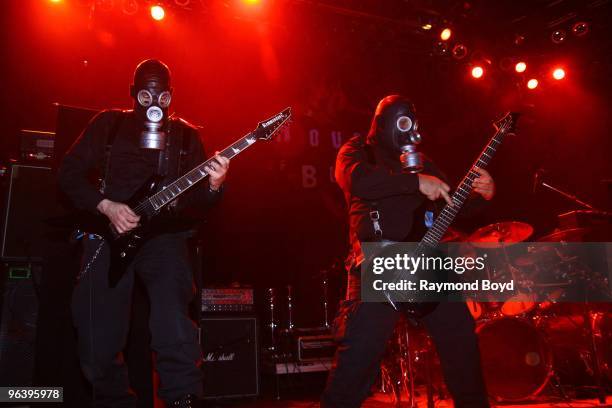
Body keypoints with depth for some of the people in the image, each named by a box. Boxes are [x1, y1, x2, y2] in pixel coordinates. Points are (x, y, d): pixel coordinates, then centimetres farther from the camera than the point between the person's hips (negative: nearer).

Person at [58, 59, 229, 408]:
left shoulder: (186, 135, 12)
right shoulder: (109, 123, 11)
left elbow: (196, 199, 7)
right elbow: (70, 173, 6)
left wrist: (213, 186, -17)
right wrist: (106, 206, -10)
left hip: (164, 234, 0)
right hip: (108, 235, 1)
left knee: (175, 333, -24)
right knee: (99, 342, 1)